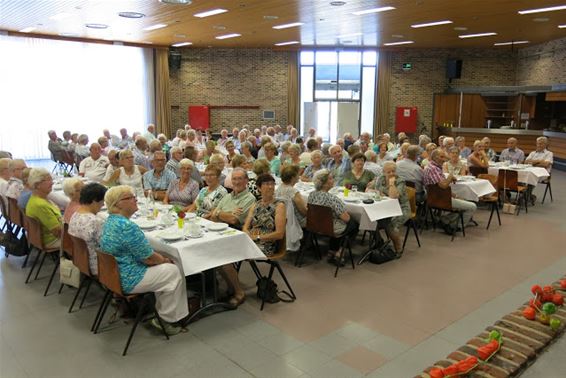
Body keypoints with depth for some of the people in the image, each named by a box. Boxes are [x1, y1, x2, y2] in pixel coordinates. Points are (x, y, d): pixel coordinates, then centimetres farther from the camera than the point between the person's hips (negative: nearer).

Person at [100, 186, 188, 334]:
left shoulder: (110, 220, 6)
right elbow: (149, 258, -19)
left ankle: (161, 315, 26)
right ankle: (168, 320, 12)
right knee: (173, 272, 1)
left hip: (114, 274, 10)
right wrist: (164, 259, 1)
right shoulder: (127, 227, -27)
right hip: (127, 281, -10)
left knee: (163, 267, 19)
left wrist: (161, 258, 8)